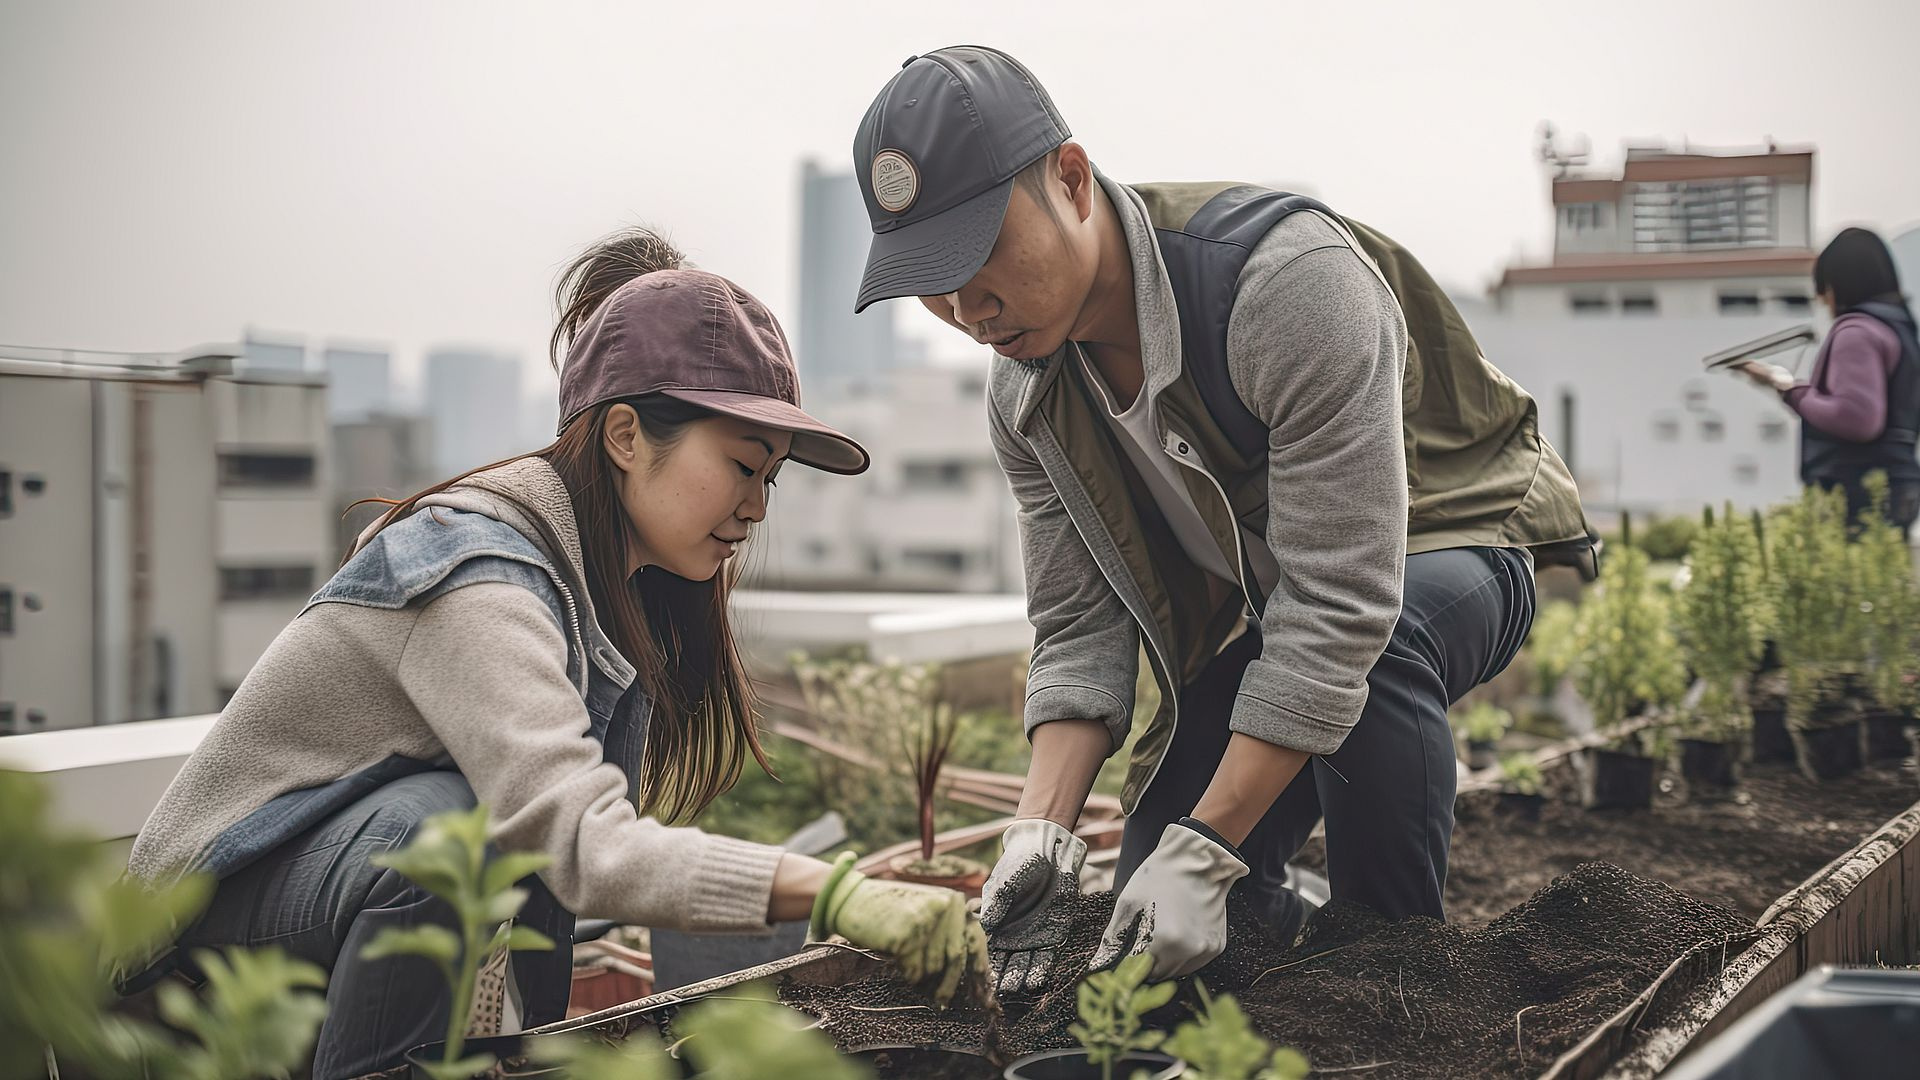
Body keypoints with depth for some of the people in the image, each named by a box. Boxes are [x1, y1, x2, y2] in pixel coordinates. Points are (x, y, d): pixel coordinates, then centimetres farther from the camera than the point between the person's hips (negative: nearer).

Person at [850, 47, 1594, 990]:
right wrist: (1043, 826, -26)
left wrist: (1205, 851, -38)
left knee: (1372, 650, -42)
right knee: (1151, 934, -8)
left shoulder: (1288, 278, -36)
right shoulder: (1023, 396, -12)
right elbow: (1078, 630, -8)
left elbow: (1340, 605, -37)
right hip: (1248, 614, 5)